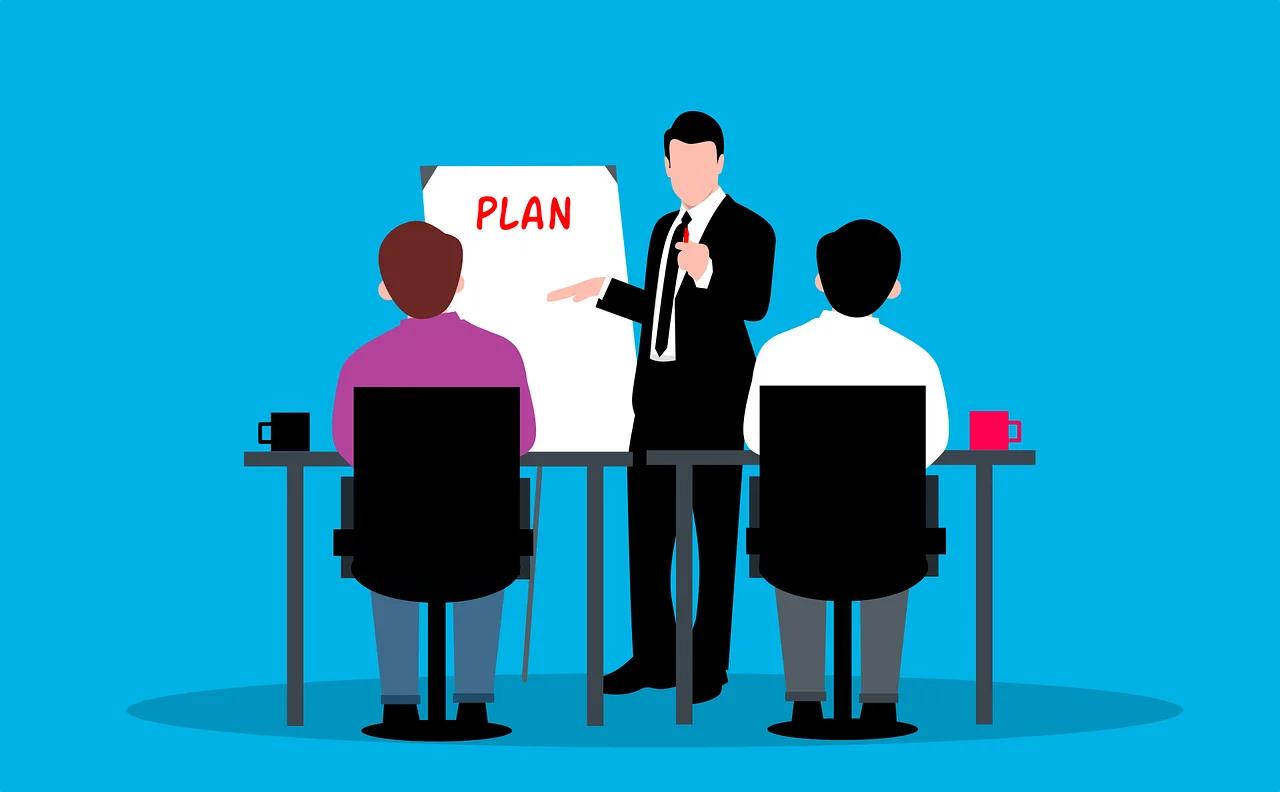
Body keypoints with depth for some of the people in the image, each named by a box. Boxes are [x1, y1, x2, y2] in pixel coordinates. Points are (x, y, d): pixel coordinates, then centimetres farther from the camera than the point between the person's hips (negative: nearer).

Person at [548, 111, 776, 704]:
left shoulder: (748, 230, -6)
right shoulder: (666, 228, 17)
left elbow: (754, 305, -23)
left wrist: (707, 273, -39)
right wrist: (601, 290, 24)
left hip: (713, 399, -8)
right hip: (659, 396, 8)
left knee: (715, 533, -1)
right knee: (647, 527, 9)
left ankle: (709, 664, 5)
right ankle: (653, 658, 18)